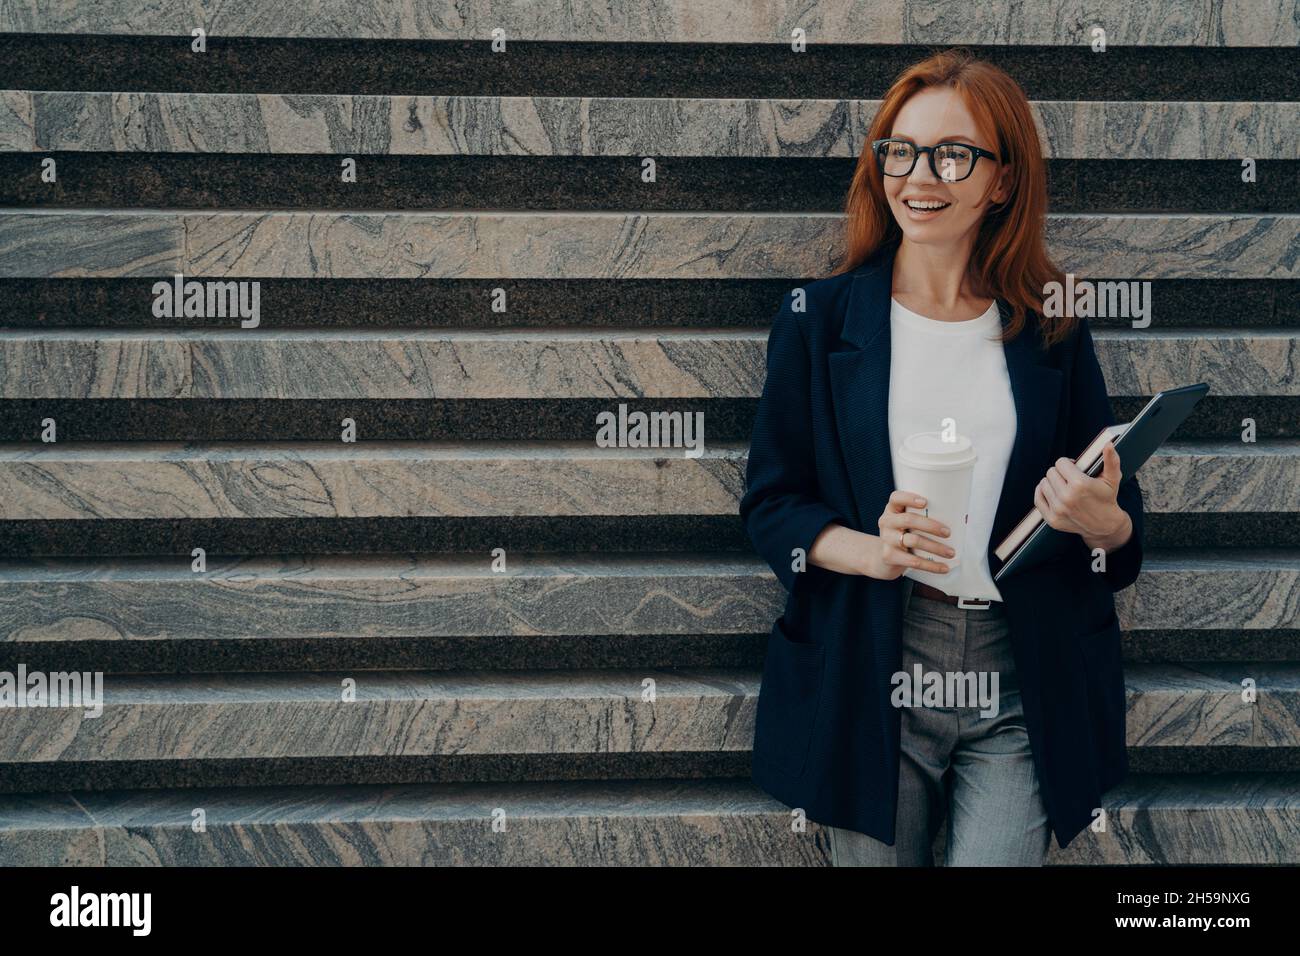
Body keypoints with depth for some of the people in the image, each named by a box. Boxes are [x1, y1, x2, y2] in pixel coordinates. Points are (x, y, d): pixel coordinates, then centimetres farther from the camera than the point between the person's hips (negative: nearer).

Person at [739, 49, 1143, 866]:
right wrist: (868, 550, -17)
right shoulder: (819, 317, 2)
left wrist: (1100, 520, -14)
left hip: (1023, 685, 1)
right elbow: (770, 502, 2)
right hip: (871, 678, 0)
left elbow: (1121, 523, 10)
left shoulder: (1052, 331, 5)